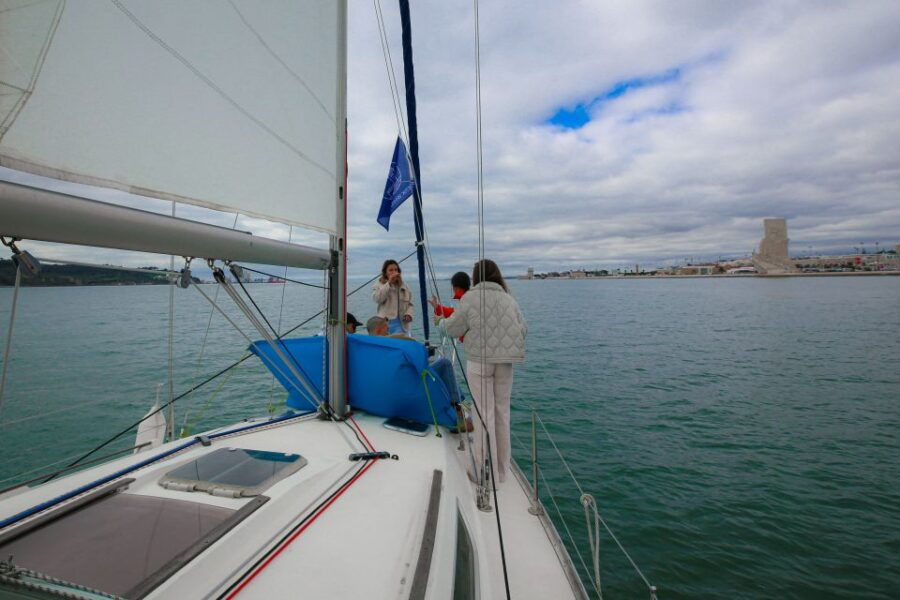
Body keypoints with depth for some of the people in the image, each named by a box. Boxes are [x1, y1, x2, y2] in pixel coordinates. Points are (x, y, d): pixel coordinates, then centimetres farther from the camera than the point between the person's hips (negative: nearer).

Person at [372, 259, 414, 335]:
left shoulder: (403, 286, 15)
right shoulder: (379, 285, 4)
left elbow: (409, 304, 18)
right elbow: (377, 299, -16)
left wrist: (408, 314, -3)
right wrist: (389, 283, -16)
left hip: (401, 323, 3)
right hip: (386, 323, -3)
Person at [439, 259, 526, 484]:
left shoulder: (470, 298, -7)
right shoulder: (509, 299, 4)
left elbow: (453, 329, -1)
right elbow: (523, 329, 8)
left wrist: (442, 321, 20)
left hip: (479, 361, -3)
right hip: (505, 361, 4)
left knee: (484, 413, 4)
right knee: (502, 411, 13)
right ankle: (502, 470, 25)